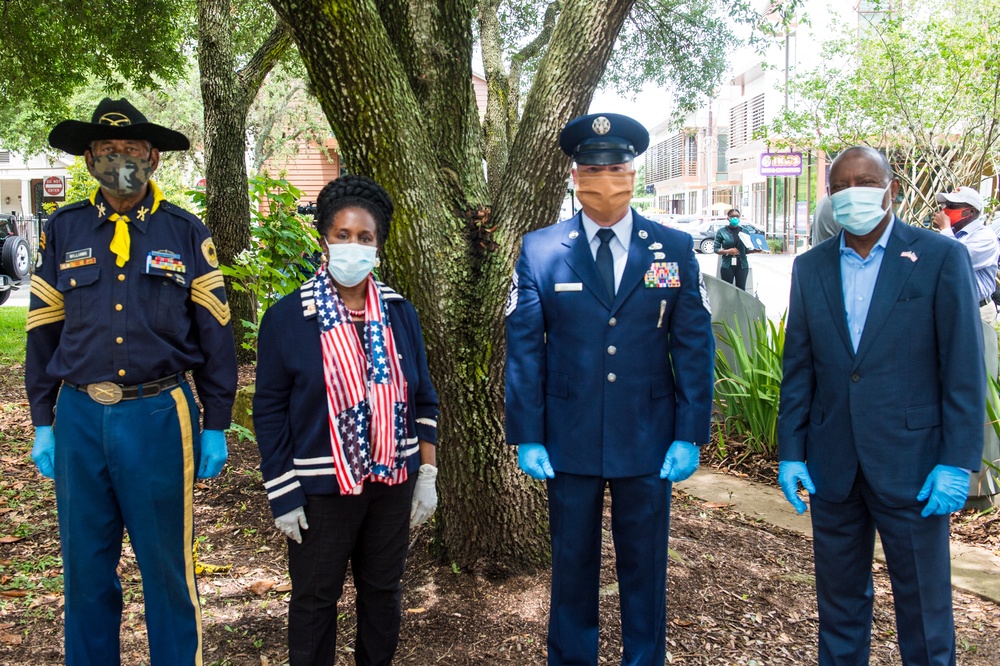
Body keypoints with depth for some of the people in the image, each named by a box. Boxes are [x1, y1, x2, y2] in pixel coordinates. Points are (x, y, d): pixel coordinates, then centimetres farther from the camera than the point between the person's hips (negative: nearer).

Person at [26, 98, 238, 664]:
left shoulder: (187, 233, 1)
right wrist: (43, 423, 8)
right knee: (86, 566, 13)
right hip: (79, 417, 2)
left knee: (168, 565, 7)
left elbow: (215, 335, 1)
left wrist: (216, 427, 0)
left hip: (160, 416, -2)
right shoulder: (63, 231, 7)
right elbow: (43, 332, 10)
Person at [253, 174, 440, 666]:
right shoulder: (287, 317, -7)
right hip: (322, 488, -3)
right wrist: (282, 494, -8)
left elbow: (423, 400, 7)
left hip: (393, 482, 3)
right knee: (315, 598, 10)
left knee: (383, 591, 17)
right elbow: (269, 412, -5)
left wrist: (427, 476, 4)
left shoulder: (399, 314, 2)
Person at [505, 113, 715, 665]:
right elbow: (523, 349, -2)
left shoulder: (674, 249, 0)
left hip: (649, 443, 1)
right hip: (569, 443, 0)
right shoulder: (539, 251, -2)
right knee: (572, 567, 14)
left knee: (645, 568, 14)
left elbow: (694, 346, 0)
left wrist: (689, 436, -4)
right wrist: (527, 438, -6)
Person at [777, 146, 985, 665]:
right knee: (838, 601, 16)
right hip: (832, 467, 3)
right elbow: (797, 368, 7)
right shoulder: (810, 268, 6)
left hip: (912, 465, -3)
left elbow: (965, 369, -7)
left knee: (923, 605, 10)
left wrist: (958, 462, -11)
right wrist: (790, 452, 4)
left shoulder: (941, 257, -5)